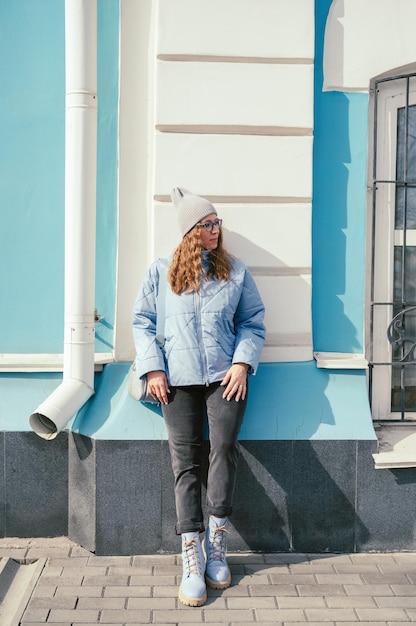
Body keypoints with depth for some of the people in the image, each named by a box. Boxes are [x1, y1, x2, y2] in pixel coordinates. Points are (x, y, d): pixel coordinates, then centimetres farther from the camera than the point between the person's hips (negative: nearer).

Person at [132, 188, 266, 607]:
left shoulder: (235, 272, 10)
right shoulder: (161, 272, 8)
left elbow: (253, 322, 12)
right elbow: (142, 321, 10)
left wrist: (242, 362, -3)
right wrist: (153, 369, -1)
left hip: (225, 377, 0)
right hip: (178, 380, 0)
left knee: (224, 446, -19)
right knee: (185, 462, -5)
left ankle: (216, 544, -2)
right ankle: (192, 560, -2)